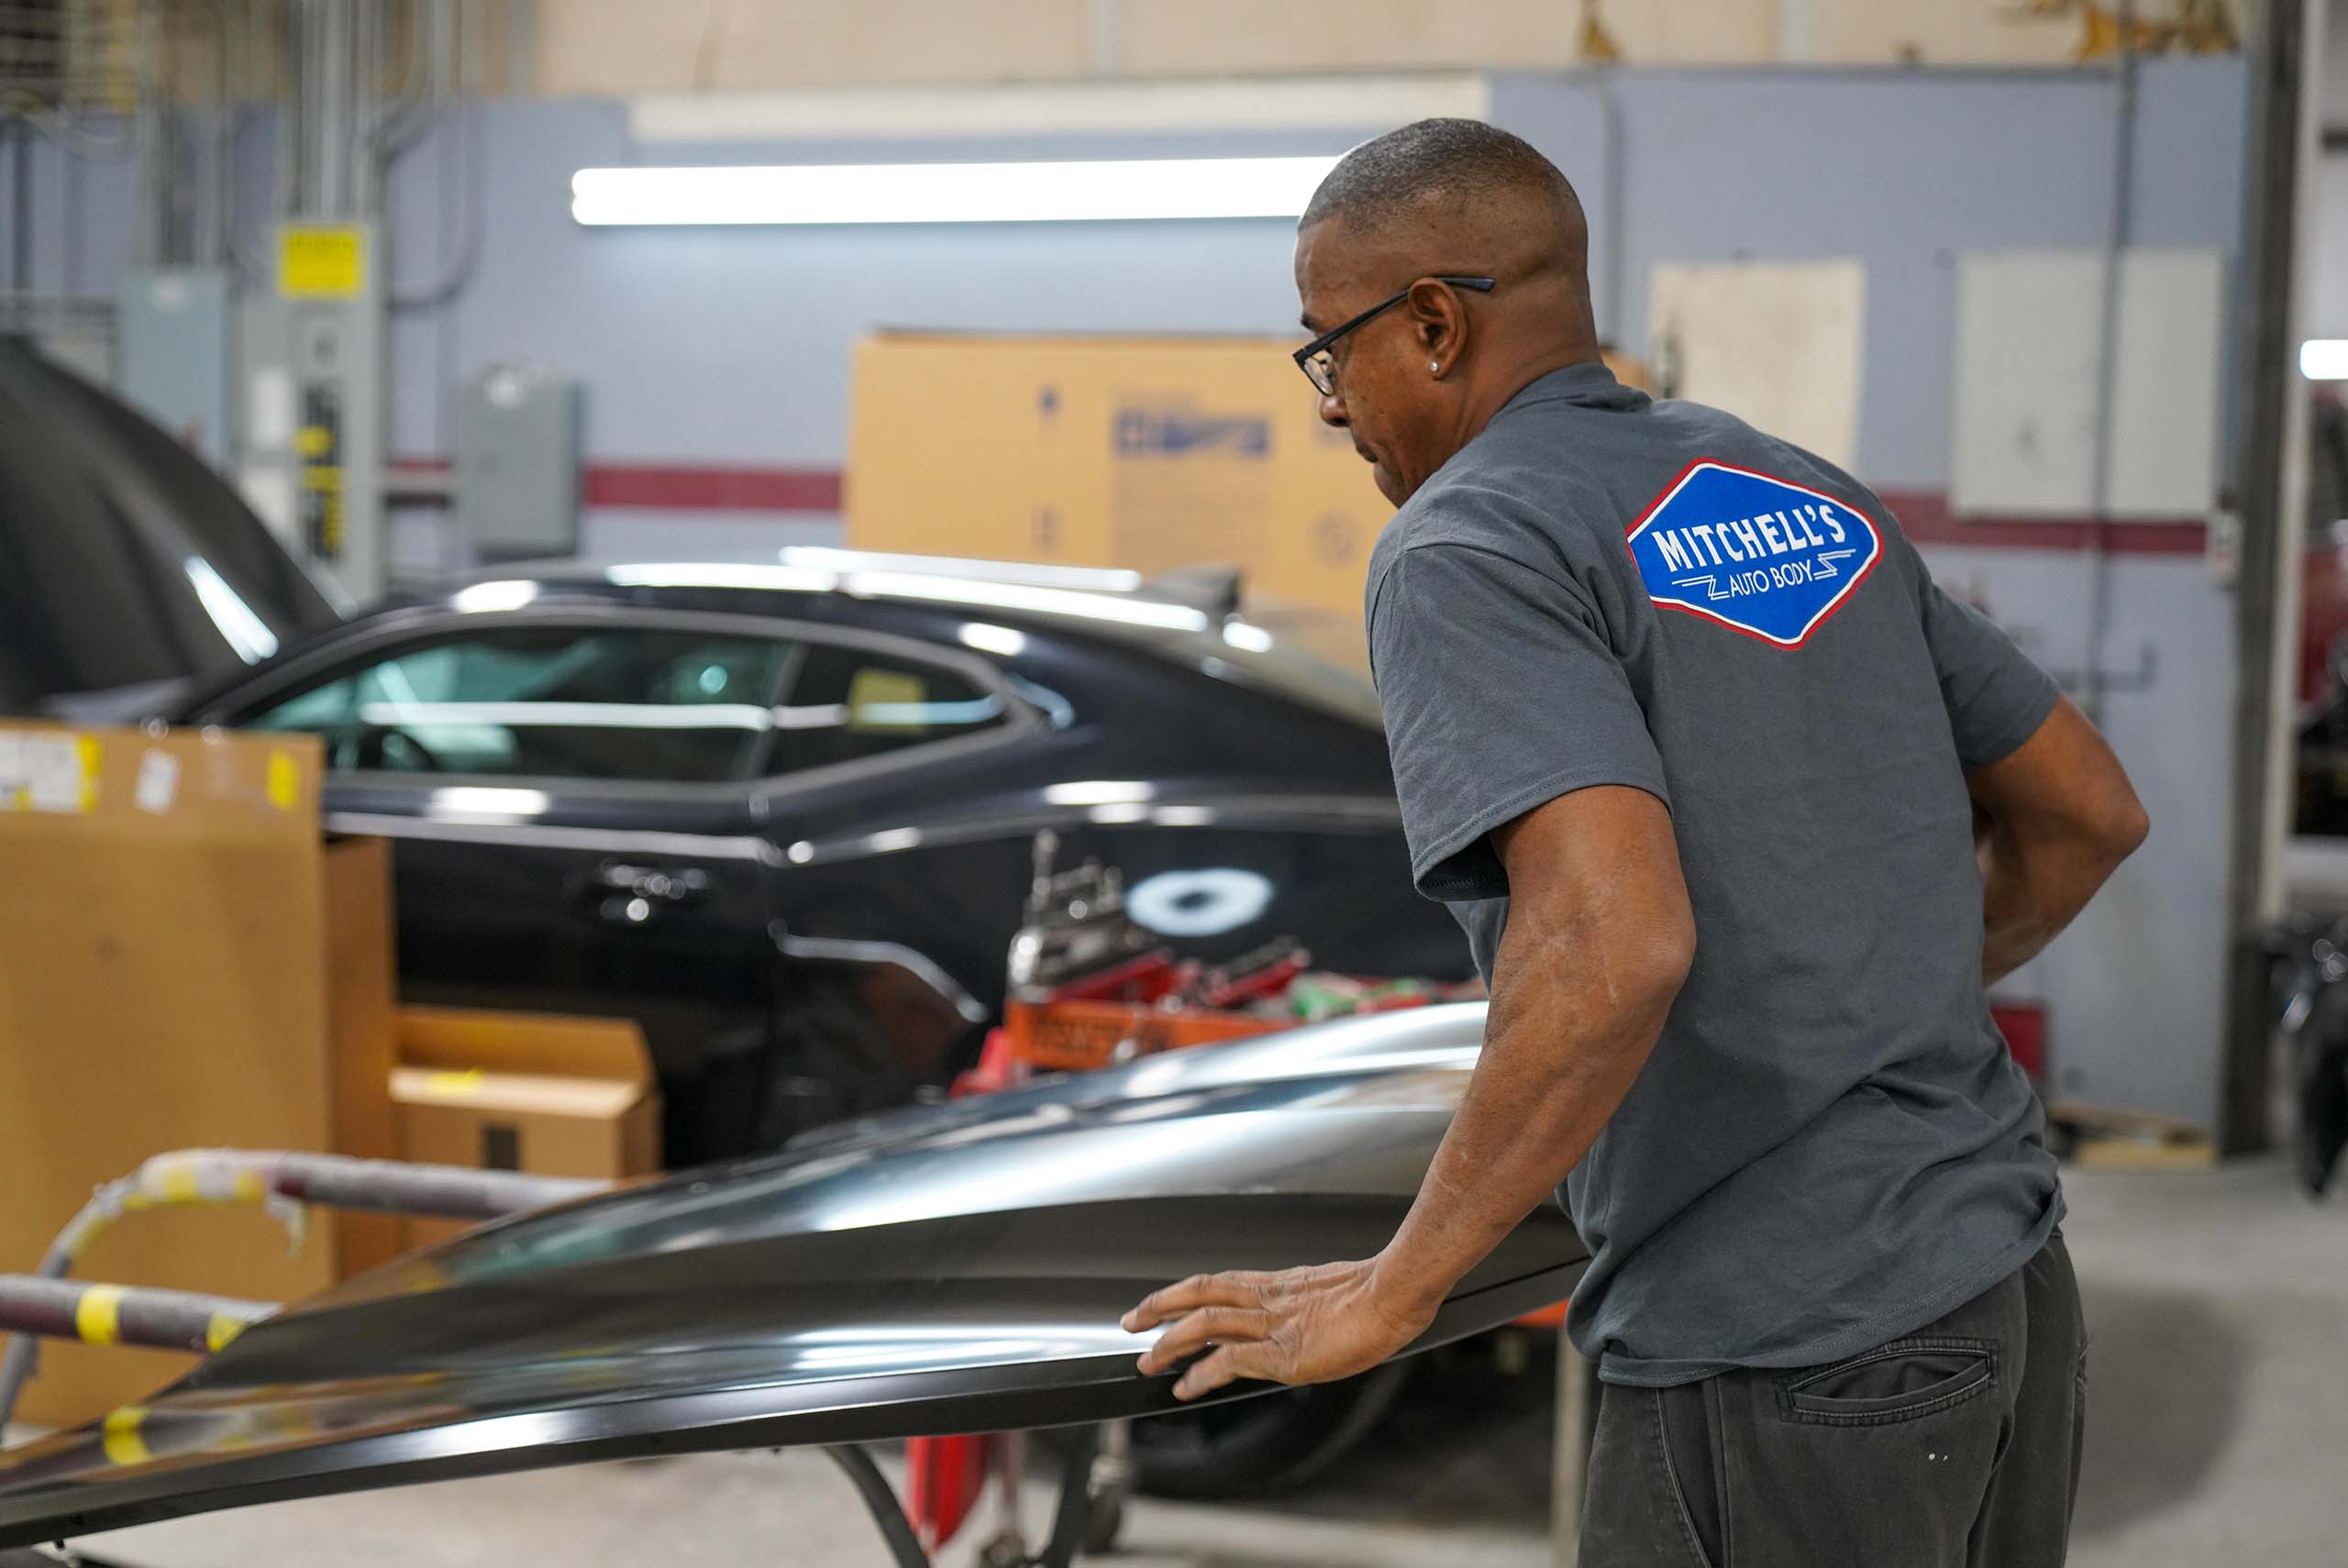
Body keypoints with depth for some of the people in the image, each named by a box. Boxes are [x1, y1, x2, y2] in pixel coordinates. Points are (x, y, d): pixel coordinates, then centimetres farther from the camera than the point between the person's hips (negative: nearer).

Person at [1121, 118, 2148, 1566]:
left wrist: (1392, 1292, -18)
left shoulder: (1465, 549, -12)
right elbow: (2087, 810, 18)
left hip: (1789, 1359, -8)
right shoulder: (1806, 491, 12)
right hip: (2011, 1283, 8)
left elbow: (1615, 945, -27)